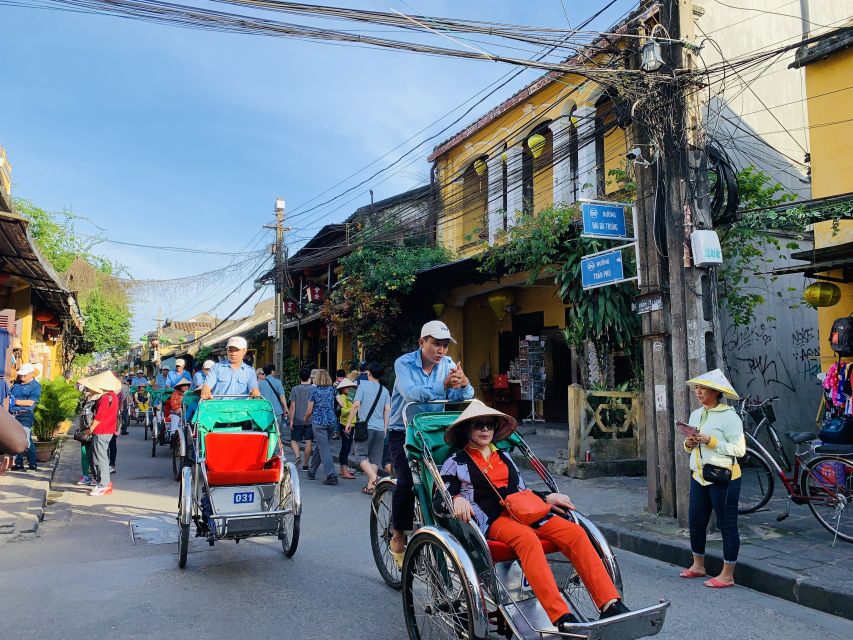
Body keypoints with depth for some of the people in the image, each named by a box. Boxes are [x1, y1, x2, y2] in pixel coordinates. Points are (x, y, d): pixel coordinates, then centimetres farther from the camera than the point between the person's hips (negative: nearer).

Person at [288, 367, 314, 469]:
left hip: (298, 420, -1)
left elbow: (293, 406, -5)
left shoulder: (295, 389, -4)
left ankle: (297, 456, -12)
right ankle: (305, 465, 8)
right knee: (308, 442, 5)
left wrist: (291, 420, -1)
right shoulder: (314, 389, -1)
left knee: (294, 440, 12)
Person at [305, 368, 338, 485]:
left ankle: (331, 475, -13)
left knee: (324, 449, -4)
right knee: (319, 446, 19)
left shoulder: (315, 390, -6)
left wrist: (306, 418, 13)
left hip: (318, 422, -5)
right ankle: (312, 471, 32)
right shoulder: (332, 389, 5)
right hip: (331, 422, 5)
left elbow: (309, 410, -5)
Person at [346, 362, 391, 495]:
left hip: (366, 426, -4)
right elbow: (387, 410, 7)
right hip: (380, 428, 4)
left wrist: (349, 422, -2)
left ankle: (373, 477, -20)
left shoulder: (363, 385, -1)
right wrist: (385, 428, 14)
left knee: (361, 455, 2)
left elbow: (356, 405, -9)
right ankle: (370, 485, 9)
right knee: (375, 458, 10)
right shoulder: (385, 390, 11)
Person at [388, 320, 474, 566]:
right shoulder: (404, 363, -12)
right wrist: (442, 386, -46)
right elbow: (410, 393, -31)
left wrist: (464, 384, -36)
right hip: (403, 432, -4)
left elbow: (461, 398, -13)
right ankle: (398, 537, -5)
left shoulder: (448, 364, -1)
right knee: (407, 479, -25)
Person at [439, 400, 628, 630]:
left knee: (575, 532, -21)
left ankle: (610, 605, -28)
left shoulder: (504, 457, 27)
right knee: (527, 537, -38)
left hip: (524, 514, 5)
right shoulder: (455, 463, 11)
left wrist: (546, 498, 11)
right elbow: (439, 501, 2)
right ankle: (561, 619, -45)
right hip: (491, 519, -5)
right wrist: (456, 500, -20)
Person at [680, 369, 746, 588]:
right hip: (699, 476, 8)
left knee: (727, 525, 3)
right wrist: (688, 444, -1)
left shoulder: (729, 416, -12)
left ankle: (727, 575, 12)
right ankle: (698, 566, 31)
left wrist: (710, 441, -22)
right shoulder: (695, 415, 11)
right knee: (695, 521, 14)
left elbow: (739, 449, -17)